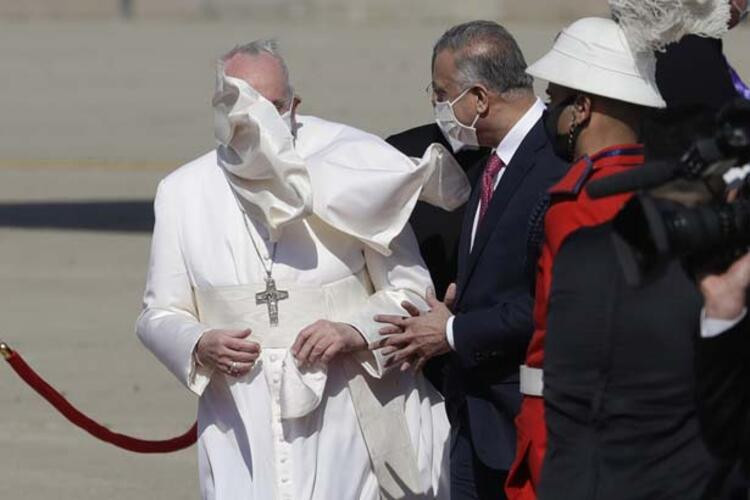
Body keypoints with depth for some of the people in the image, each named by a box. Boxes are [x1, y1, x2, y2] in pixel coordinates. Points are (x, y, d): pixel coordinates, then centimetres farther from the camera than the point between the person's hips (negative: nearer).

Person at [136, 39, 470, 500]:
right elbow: (158, 315, 11)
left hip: (340, 432, -1)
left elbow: (410, 291, 6)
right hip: (243, 440, 1)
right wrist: (200, 347, -11)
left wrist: (356, 333, -14)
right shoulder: (183, 194, 5)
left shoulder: (352, 176, -1)